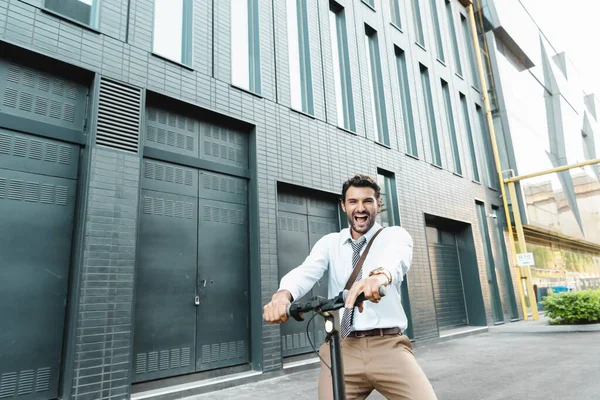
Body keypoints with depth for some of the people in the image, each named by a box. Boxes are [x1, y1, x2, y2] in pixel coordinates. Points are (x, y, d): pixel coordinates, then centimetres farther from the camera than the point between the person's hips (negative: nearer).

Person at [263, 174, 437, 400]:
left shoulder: (395, 235, 4)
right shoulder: (329, 243, 10)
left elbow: (397, 257, -21)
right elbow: (307, 271, -10)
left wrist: (381, 274, -46)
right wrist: (283, 294, -33)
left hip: (387, 346, -1)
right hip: (340, 349, 2)